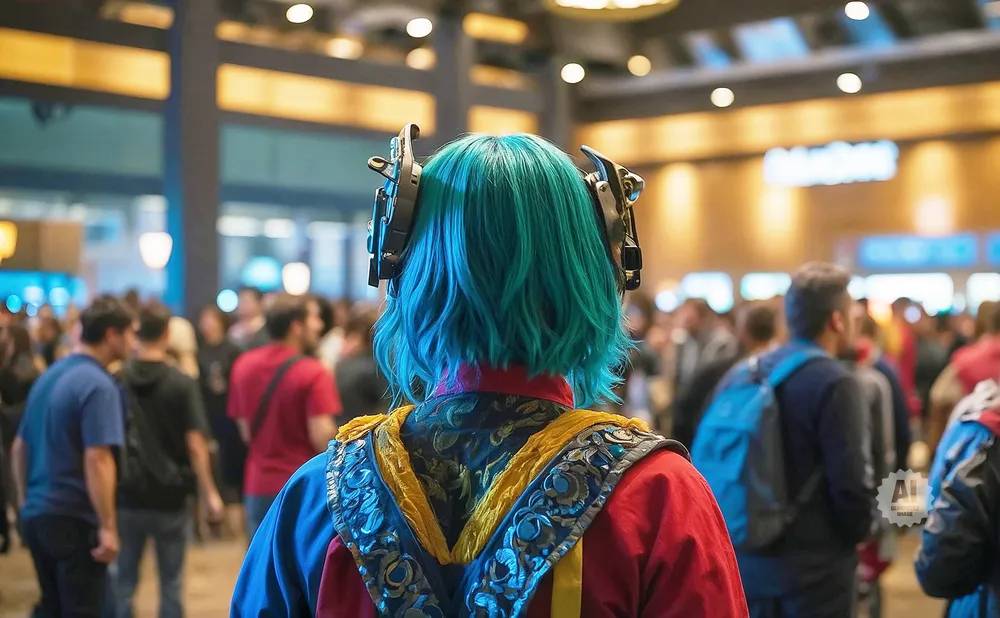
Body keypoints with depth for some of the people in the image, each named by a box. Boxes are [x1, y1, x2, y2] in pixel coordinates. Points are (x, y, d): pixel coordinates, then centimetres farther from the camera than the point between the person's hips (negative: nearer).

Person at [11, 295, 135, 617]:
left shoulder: (50, 375, 12)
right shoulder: (99, 385, -15)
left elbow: (19, 447, 18)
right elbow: (97, 460, -24)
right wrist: (108, 527, -22)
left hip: (36, 514, 8)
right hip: (74, 519, -8)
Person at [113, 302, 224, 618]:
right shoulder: (182, 383, -9)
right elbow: (195, 444, -11)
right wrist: (210, 492, -3)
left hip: (127, 494, 2)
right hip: (170, 496, -2)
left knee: (123, 581, 10)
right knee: (170, 583, 10)